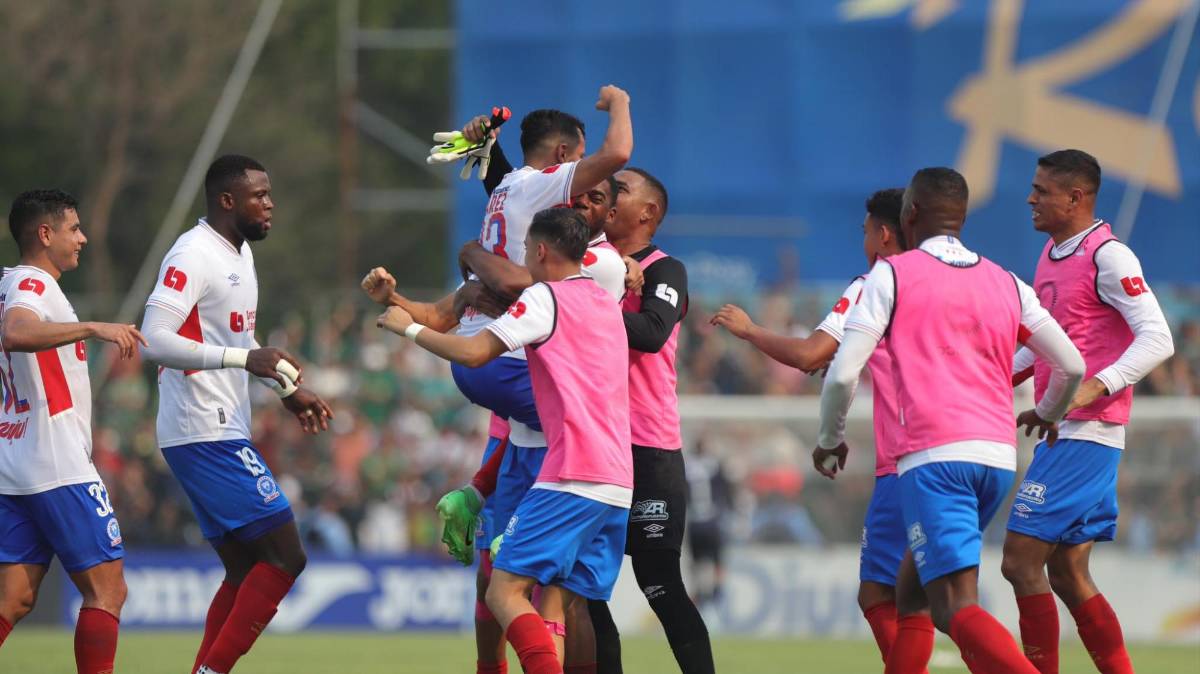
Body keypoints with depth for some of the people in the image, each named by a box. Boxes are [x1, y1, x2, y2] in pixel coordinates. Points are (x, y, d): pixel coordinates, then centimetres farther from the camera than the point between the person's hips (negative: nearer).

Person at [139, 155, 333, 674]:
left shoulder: (239, 252, 16)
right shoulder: (194, 256, -15)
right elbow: (155, 340, -25)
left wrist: (288, 389, 24)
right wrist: (245, 358, -29)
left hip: (223, 432, 10)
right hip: (205, 434, -10)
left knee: (245, 569, 12)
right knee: (284, 556, -11)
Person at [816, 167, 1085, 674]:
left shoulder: (892, 275, 4)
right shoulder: (1007, 284, 17)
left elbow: (843, 373, -2)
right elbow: (1071, 366, 20)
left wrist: (830, 439, 16)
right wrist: (1047, 414, 41)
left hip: (934, 457, -6)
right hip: (999, 457, 6)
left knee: (956, 608, -15)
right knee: (912, 593, 23)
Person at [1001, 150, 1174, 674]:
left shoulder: (1108, 257, -12)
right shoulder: (1052, 255, 15)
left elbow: (1157, 340, -17)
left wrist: (1094, 387, -28)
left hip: (1087, 431, -9)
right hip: (1062, 431, 9)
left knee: (1021, 561, -12)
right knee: (1067, 575, 9)